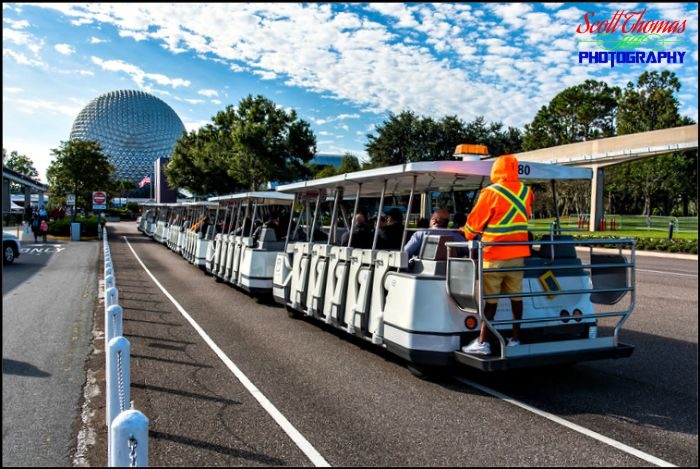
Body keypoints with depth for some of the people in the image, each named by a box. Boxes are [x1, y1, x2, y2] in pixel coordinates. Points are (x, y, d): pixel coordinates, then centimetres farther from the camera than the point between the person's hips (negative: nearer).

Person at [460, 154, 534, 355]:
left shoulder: (491, 192, -12)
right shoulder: (526, 192, 4)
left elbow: (475, 221, -5)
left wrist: (466, 233, 14)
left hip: (494, 255, -5)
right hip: (518, 253, 5)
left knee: (490, 299, -1)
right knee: (515, 296, 12)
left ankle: (482, 342, 1)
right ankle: (515, 338, 20)